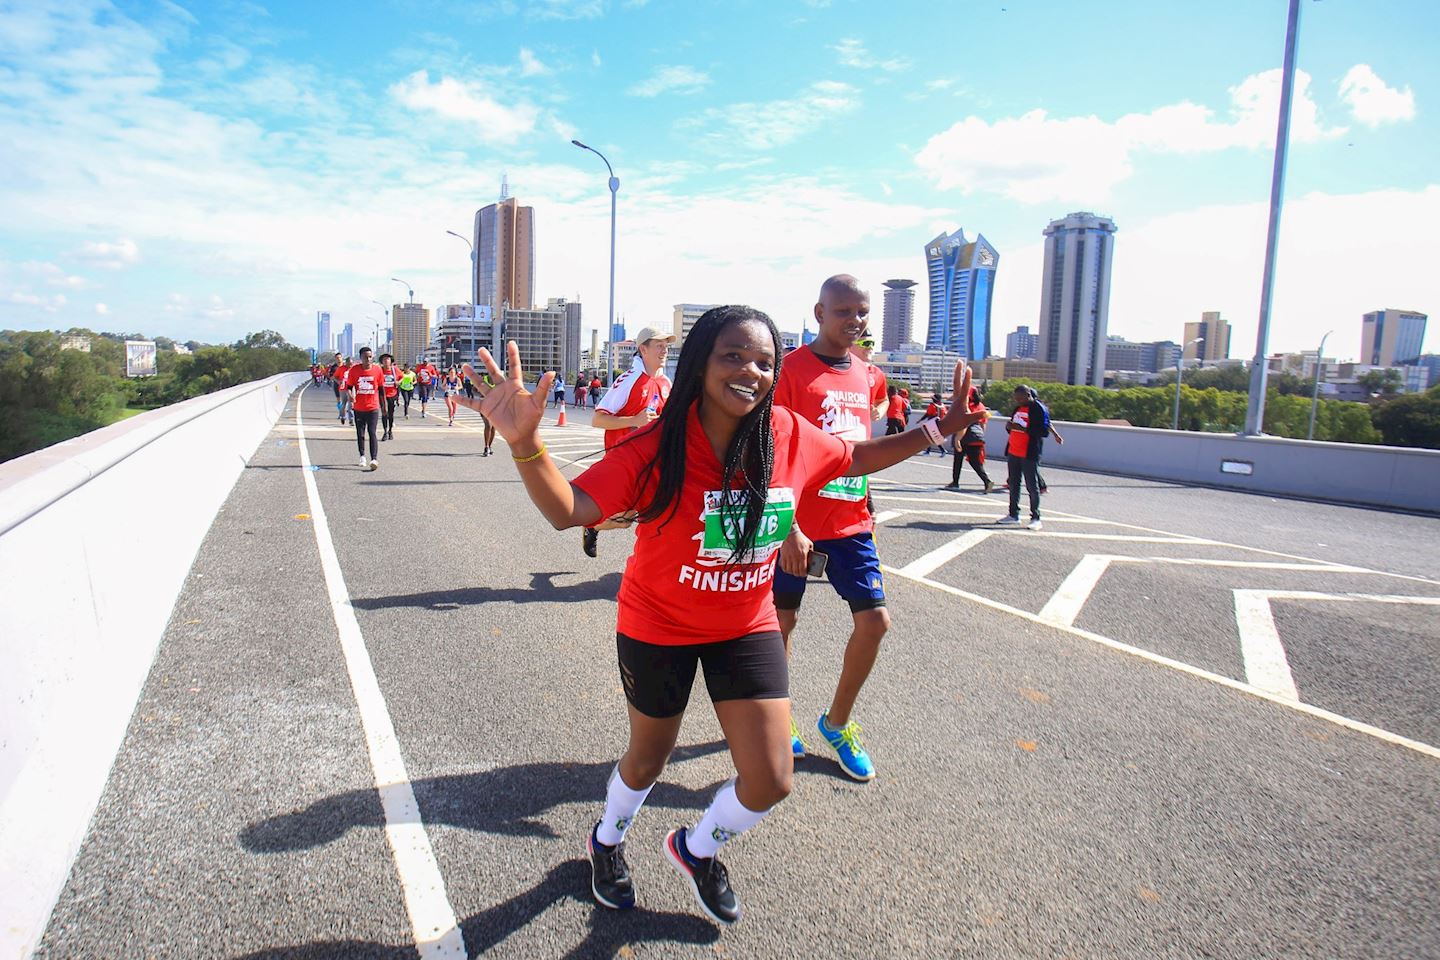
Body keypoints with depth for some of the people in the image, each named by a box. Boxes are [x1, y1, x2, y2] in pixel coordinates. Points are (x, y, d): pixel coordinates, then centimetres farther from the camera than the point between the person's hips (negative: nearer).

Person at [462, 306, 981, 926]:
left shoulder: (791, 437, -13)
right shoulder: (656, 447, -25)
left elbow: (855, 459, 7)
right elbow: (567, 510, -35)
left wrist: (937, 432, -3)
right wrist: (525, 442, -53)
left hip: (746, 626, 3)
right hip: (658, 626, -3)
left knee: (771, 782, 2)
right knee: (648, 760, 20)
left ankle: (696, 849, 38)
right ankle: (606, 840, 57)